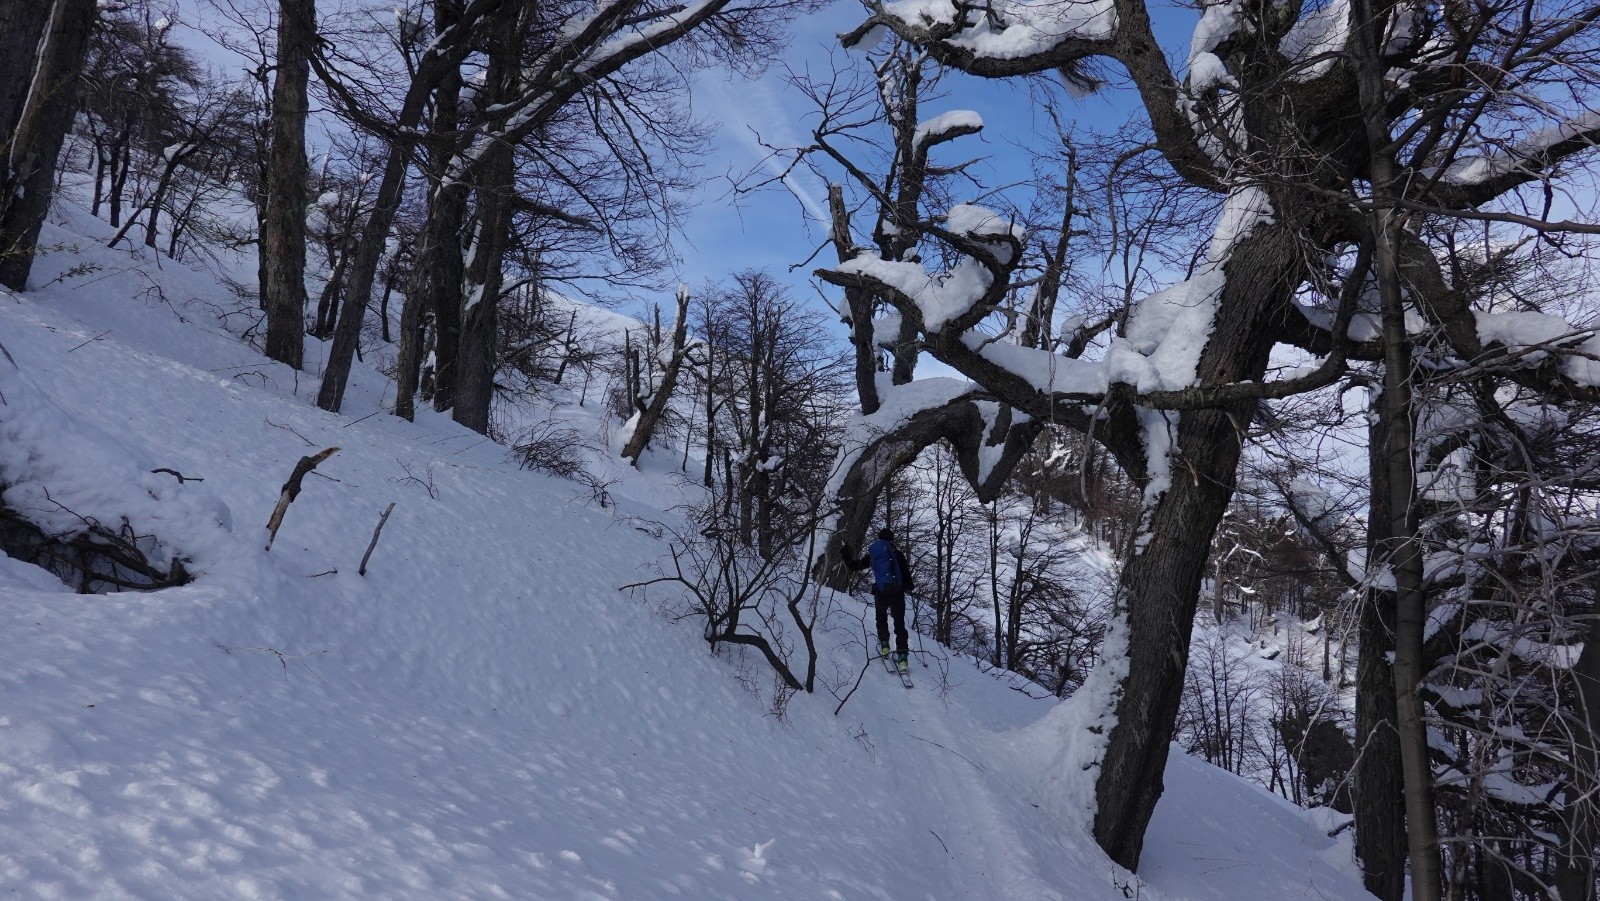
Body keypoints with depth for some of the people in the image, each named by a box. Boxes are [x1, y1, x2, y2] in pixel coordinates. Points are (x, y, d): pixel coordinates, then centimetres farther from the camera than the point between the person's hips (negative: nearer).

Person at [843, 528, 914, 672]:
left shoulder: (872, 554, 6)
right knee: (899, 624, 5)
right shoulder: (897, 553, 0)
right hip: (897, 593, -1)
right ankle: (902, 657, 0)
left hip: (880, 594, 1)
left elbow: (855, 566, 15)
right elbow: (905, 573, -1)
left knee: (881, 618, 28)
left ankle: (884, 646, 21)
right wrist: (910, 587, 17)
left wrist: (845, 554, 31)